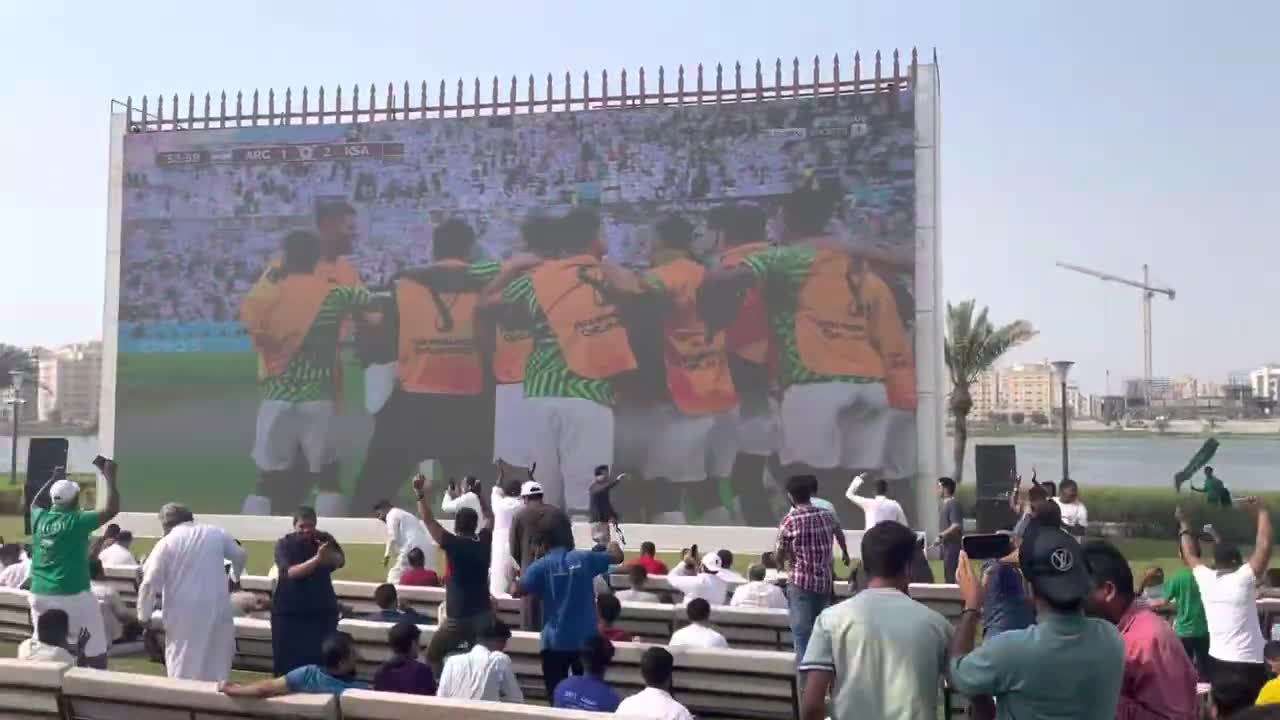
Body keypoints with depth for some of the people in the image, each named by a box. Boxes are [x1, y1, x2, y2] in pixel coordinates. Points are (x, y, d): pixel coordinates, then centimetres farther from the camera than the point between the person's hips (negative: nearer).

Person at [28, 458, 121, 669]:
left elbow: (35, 502, 27)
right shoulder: (77, 521, -13)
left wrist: (53, 479, 31)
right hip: (73, 596, -6)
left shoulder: (40, 519, 3)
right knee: (95, 651, 2)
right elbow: (112, 509, -16)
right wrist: (109, 477, -9)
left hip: (40, 596, 6)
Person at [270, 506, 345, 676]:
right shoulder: (283, 544, -6)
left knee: (320, 659, -5)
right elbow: (290, 572, -22)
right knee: (288, 661, 0)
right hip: (289, 612, -1)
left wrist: (327, 554, -37)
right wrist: (316, 559, -36)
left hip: (322, 610, 1)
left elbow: (340, 561, -15)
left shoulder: (324, 539, 1)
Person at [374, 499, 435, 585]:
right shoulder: (406, 514, 31)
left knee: (394, 579, -2)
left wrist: (387, 555, 2)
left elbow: (393, 537, -8)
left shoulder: (392, 515, 4)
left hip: (412, 550, -9)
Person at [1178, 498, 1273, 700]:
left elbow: (1190, 554, 22)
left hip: (1217, 661, 6)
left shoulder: (1205, 579, 4)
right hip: (1247, 663, -6)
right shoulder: (1243, 579, -10)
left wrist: (1183, 523, 34)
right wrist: (1262, 511, -1)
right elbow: (1264, 545, -12)